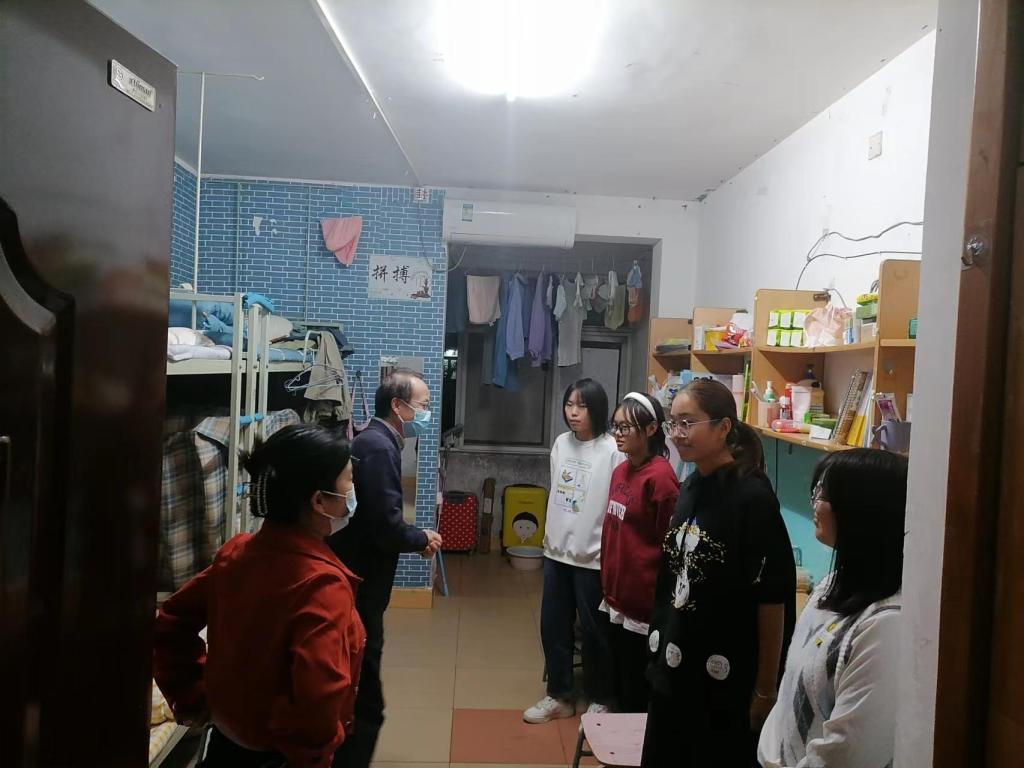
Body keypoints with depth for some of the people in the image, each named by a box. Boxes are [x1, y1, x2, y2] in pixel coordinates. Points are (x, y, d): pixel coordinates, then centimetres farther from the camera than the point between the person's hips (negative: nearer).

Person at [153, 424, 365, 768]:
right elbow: (318, 701, -36)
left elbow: (171, 624, 5)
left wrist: (191, 697, 11)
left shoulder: (237, 551, -6)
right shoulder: (322, 584, -29)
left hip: (225, 739, 7)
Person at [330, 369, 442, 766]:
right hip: (357, 590, -11)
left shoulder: (374, 442, 12)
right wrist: (422, 538, -6)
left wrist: (415, 537, 5)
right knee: (364, 702, 1)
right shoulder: (377, 447, -20)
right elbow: (386, 528, -25)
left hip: (355, 585, 11)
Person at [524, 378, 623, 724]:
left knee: (592, 631, 9)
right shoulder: (561, 443, 4)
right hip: (556, 551, 6)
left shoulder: (612, 451, -15)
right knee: (553, 627, 14)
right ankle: (559, 696, 32)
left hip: (593, 556, -6)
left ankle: (599, 700, 30)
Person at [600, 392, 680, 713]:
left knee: (638, 691, 8)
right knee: (619, 683, 20)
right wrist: (608, 584, 17)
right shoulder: (621, 471, 7)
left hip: (643, 602, -8)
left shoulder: (660, 476, -19)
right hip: (616, 596, 8)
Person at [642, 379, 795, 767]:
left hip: (727, 683, -7)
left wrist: (766, 689, -11)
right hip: (674, 671, 7)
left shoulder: (753, 497, -17)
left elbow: (772, 600, -16)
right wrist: (662, 645, 14)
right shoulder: (690, 488, 3)